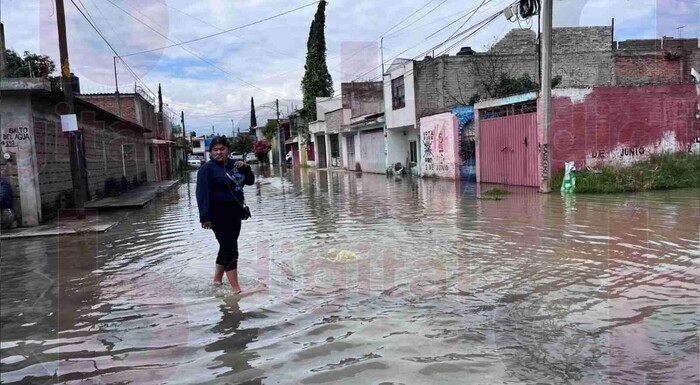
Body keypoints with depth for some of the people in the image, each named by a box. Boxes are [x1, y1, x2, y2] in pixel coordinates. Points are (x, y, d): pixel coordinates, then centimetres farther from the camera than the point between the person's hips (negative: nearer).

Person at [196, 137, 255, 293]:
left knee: (226, 246, 17)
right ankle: (236, 288, -8)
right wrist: (205, 217, -25)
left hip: (235, 213, 7)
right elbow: (202, 193, -18)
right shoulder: (207, 168, -11)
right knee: (230, 249, -10)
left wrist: (246, 168, -7)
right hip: (219, 215, -7)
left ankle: (217, 278, 34)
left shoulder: (234, 164, 10)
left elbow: (250, 181, 13)